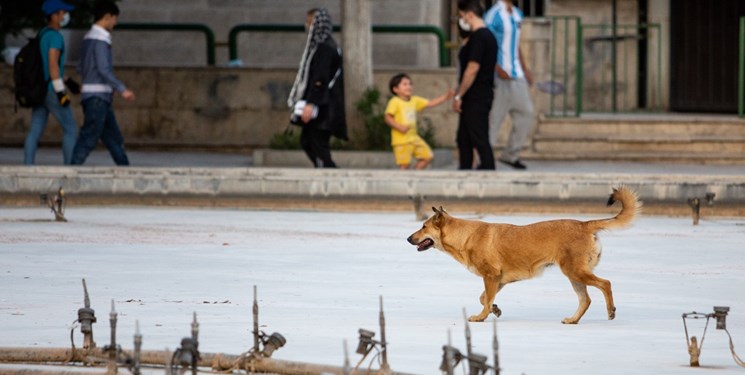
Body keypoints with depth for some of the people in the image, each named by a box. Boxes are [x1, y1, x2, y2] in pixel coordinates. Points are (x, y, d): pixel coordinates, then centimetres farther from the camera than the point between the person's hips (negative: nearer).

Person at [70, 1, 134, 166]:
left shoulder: (89, 38, 15)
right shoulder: (100, 39, -13)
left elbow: (81, 68, 20)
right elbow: (104, 69, -21)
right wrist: (122, 89, -20)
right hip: (97, 96, -10)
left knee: (113, 137, 11)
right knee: (89, 137, -11)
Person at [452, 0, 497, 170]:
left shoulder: (478, 37, -17)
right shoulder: (487, 35, 15)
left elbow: (472, 69, -21)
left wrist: (458, 96, -16)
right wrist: (460, 94, 22)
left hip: (476, 99, -10)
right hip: (478, 97, 10)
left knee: (480, 140, -7)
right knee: (464, 140, 14)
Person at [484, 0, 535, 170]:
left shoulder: (517, 14, 14)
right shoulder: (494, 15, -12)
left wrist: (525, 70, 17)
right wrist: (499, 70, -23)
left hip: (516, 76, 8)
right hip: (500, 78, -8)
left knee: (525, 113, 9)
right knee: (494, 117, -4)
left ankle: (511, 155, 21)